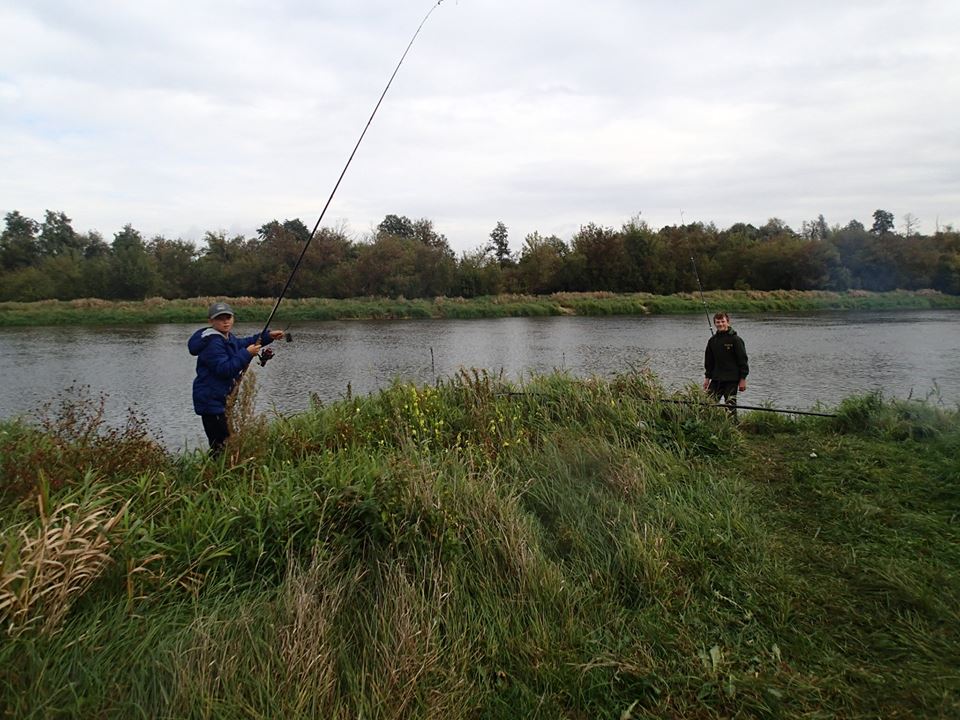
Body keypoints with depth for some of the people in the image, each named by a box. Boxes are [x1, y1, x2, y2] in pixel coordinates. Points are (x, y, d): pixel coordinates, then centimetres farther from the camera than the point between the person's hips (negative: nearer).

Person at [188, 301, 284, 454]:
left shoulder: (227, 337, 12)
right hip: (211, 400, -10)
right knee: (221, 446, -10)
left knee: (226, 443, 17)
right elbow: (225, 369, -26)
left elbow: (243, 343, 29)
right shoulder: (212, 343, -19)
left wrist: (268, 336, 20)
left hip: (221, 400, 10)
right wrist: (247, 354, -23)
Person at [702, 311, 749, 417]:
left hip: (731, 380, -5)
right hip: (716, 379, 5)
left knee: (730, 405, 1)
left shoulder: (735, 339, -6)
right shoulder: (712, 340, 8)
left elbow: (742, 360, -5)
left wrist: (743, 379, -8)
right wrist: (707, 377, 13)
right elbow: (708, 360, 17)